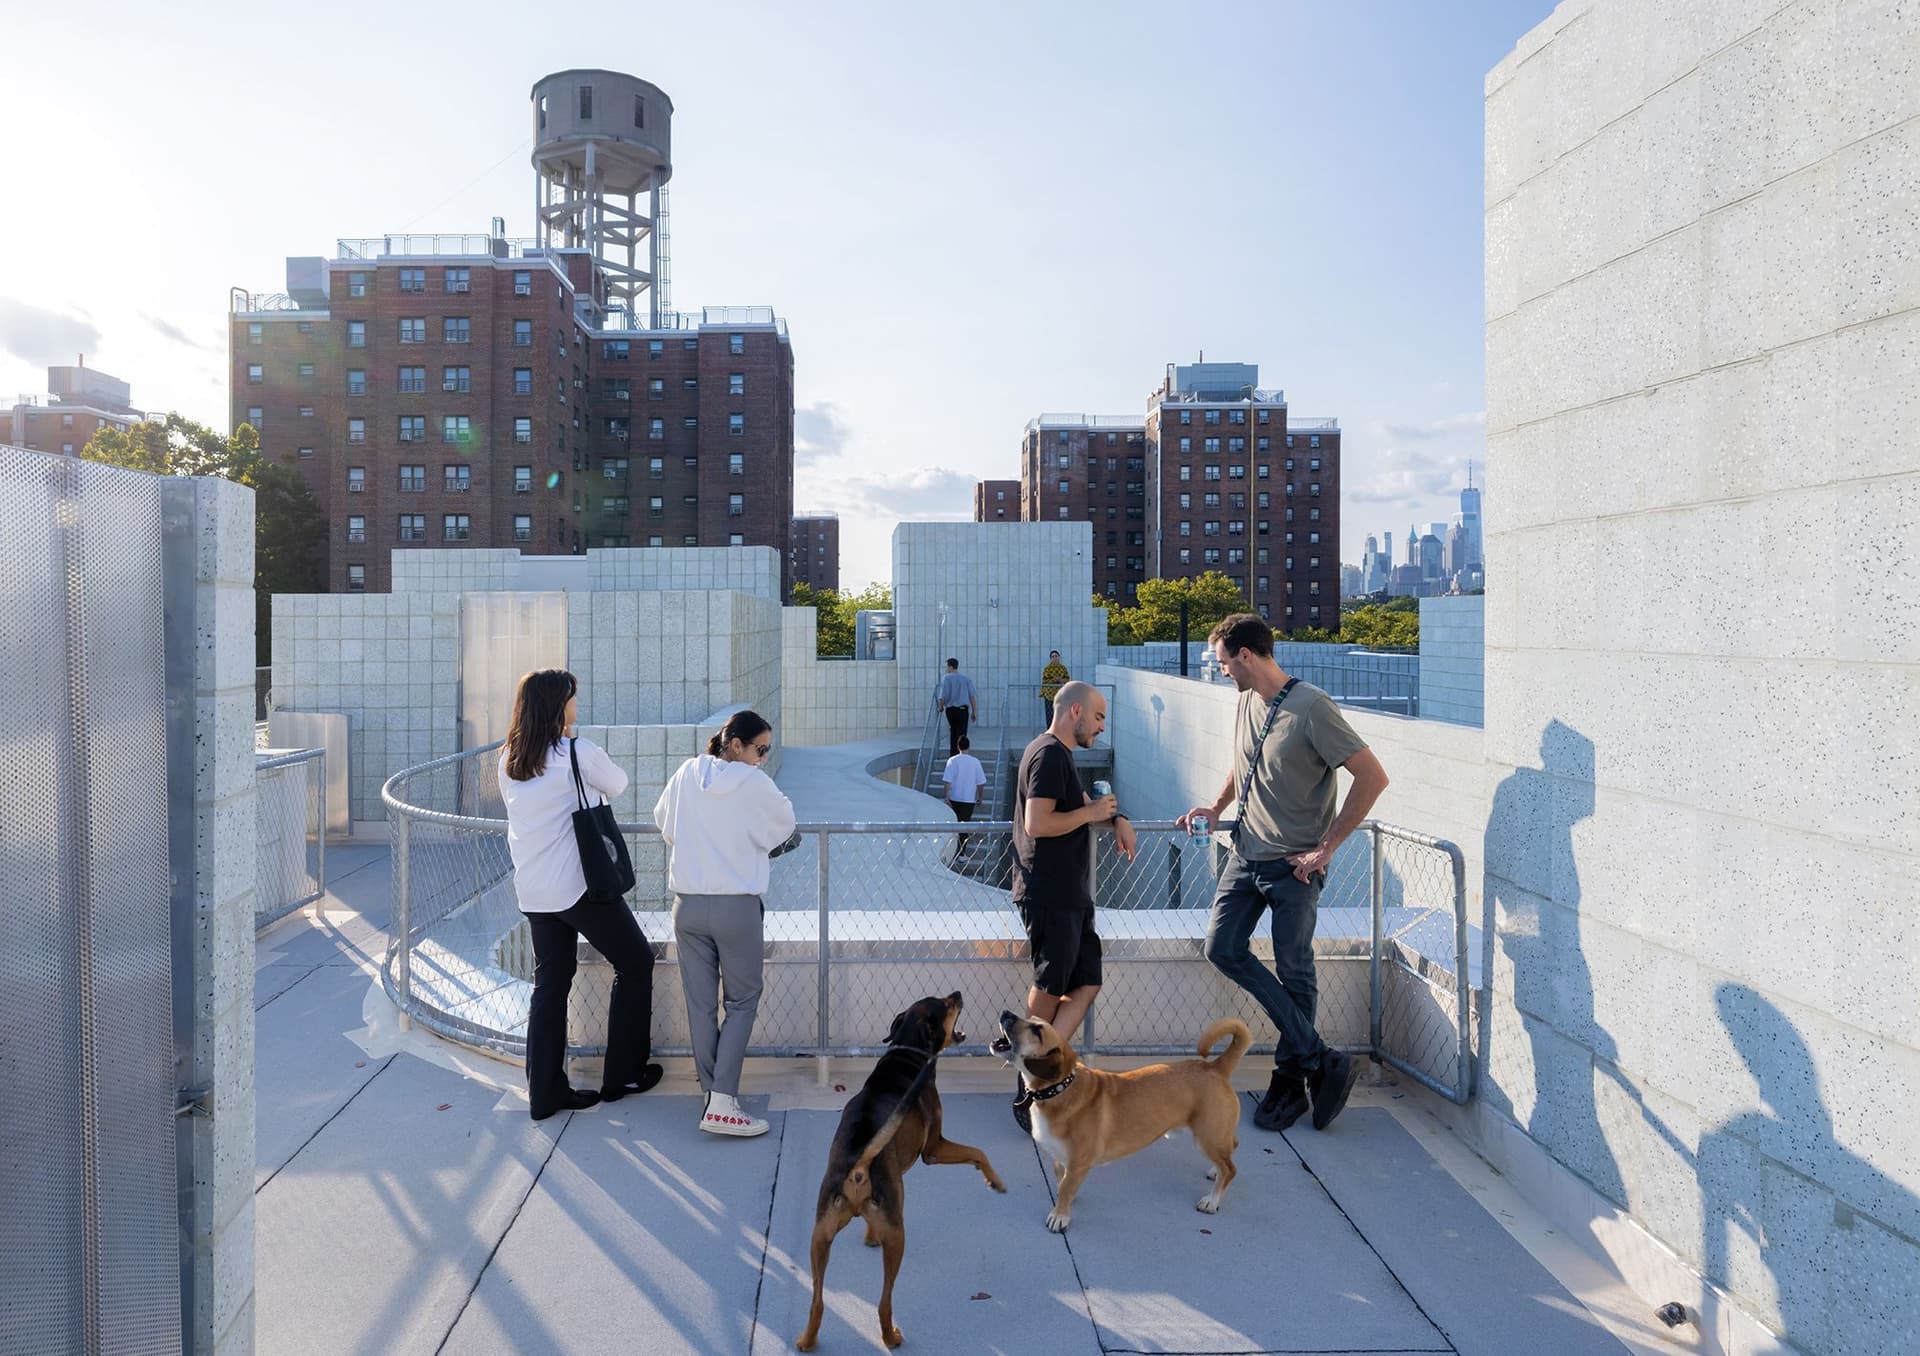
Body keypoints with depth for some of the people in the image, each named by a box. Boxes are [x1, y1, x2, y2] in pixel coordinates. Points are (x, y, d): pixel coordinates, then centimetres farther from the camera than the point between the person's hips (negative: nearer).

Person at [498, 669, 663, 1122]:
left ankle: (545, 1092, 16)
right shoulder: (578, 753, -13)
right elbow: (617, 784, 4)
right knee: (635, 963, 10)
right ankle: (622, 1075, 17)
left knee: (550, 982, 14)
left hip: (532, 890, 7)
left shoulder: (508, 760, 6)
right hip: (578, 884, -6)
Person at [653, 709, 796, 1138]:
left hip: (688, 905, 4)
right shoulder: (755, 783, -13)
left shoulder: (687, 774, 1)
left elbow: (664, 822, 16)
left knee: (700, 1004, 12)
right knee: (742, 1001, 7)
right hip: (738, 907, -4)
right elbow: (782, 825, 3)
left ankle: (714, 1093, 20)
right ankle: (722, 1103, -2)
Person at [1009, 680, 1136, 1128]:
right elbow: (1037, 824, -24)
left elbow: (1080, 802, 31)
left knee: (1085, 985, 8)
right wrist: (1092, 813, -12)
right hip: (1049, 896, -10)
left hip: (1069, 895, 10)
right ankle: (1029, 1096, 10)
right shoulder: (1049, 754, -15)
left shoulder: (1057, 754, 18)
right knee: (1049, 992, -1)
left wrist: (1117, 817, 12)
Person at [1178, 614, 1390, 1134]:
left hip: (1294, 864, -8)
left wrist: (1326, 848, -16)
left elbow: (1373, 777, -19)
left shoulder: (1311, 707, -18)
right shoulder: (1247, 702, 7)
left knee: (1293, 972, 2)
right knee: (1223, 949, 1)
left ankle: (1291, 1079, 21)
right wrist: (1215, 808, 11)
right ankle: (1319, 1059, 7)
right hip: (1247, 854, 8)